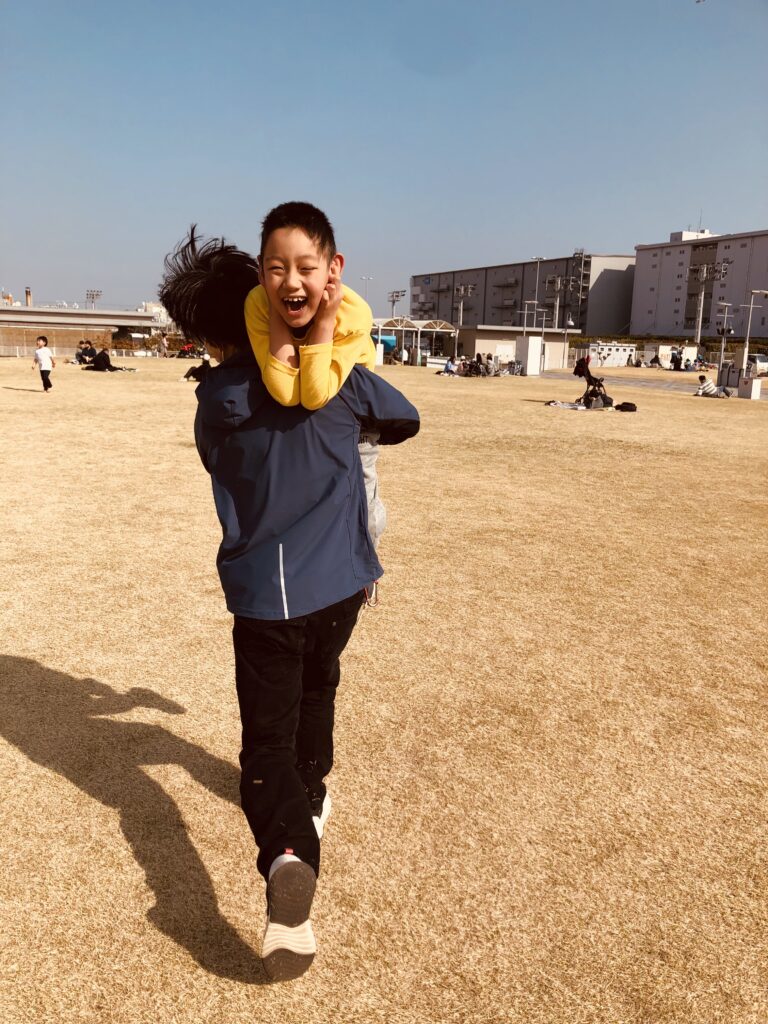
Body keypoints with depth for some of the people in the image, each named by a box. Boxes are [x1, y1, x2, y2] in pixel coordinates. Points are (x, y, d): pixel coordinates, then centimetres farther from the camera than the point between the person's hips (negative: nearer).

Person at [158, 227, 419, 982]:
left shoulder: (212, 409, -1)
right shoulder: (330, 373, -6)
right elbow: (405, 420, 10)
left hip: (261, 594, -1)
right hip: (339, 582, 2)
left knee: (267, 740, 4)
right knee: (316, 692, 28)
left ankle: (287, 854, -21)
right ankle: (310, 799, 45)